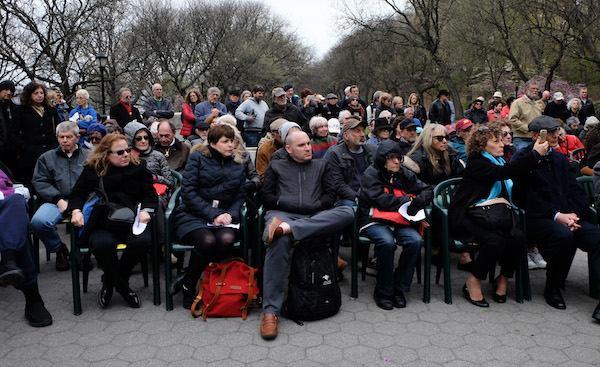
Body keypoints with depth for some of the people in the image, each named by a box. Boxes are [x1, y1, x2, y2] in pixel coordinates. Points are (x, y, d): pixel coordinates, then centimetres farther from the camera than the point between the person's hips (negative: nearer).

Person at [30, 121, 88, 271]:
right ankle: (59, 250, 2)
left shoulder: (88, 157, 19)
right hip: (56, 201, 2)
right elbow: (40, 183, 10)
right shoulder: (46, 158, 23)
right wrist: (58, 200, -7)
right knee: (38, 222, -30)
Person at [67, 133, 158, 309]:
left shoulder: (138, 168, 13)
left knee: (143, 240, -32)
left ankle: (110, 282, -6)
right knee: (102, 243, -35)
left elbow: (150, 195, 13)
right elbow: (77, 194, 18)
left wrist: (145, 211, -7)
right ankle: (123, 288, -10)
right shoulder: (92, 170, 13)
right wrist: (76, 210, -3)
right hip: (101, 223, 0)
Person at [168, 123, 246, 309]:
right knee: (207, 240, -35)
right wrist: (213, 214, -16)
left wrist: (230, 214, -10)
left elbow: (239, 197, 13)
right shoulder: (198, 157, 1)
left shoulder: (237, 165, 14)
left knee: (227, 239, -32)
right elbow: (188, 192, -8)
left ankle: (186, 278, -12)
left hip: (222, 216, 3)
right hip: (192, 215, -3)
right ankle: (188, 287, -9)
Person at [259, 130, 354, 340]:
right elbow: (265, 196, 13)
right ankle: (271, 311, -37)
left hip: (316, 217, 2)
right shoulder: (276, 166, 26)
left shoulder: (322, 165, 30)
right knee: (279, 243, -39)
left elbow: (330, 195, 17)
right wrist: (288, 204, -3)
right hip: (283, 213, -2)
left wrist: (314, 206, -3)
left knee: (347, 213, -31)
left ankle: (286, 228, -42)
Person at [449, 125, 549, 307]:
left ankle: (503, 279, 1)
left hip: (495, 215, 7)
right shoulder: (476, 163, -7)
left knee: (519, 238, -22)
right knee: (496, 240, -32)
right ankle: (473, 282, -11)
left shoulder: (499, 161, 18)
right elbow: (504, 173, -23)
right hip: (470, 216, -7)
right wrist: (535, 154, -17)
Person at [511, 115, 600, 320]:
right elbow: (527, 197, -10)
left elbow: (577, 190, 16)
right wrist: (557, 216, -15)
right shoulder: (522, 159, -1)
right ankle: (553, 289, -12)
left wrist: (574, 214, -4)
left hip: (567, 217, 6)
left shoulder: (561, 158, 22)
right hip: (537, 218, -6)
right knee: (564, 235, -34)